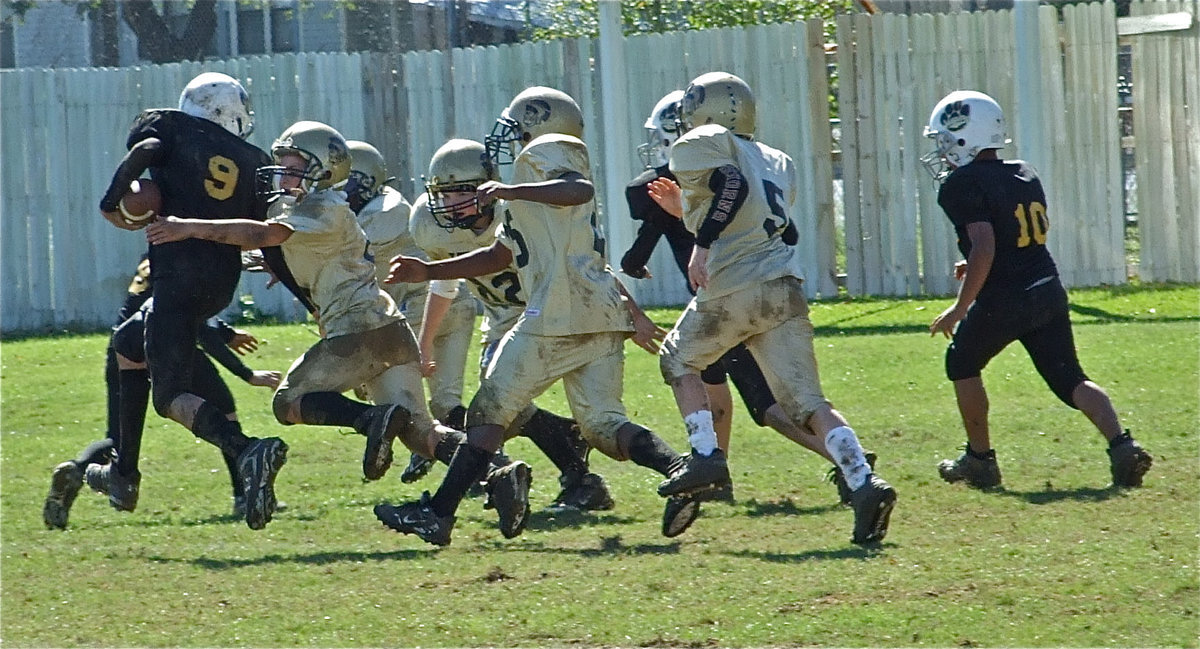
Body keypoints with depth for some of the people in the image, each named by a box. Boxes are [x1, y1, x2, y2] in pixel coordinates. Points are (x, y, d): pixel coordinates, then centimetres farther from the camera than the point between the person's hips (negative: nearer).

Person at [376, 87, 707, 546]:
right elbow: (501, 255, 34)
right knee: (601, 422, 3)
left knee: (491, 410, 0)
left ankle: (436, 513, 4)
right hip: (602, 312, 9)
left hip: (560, 313, -9)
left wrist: (508, 191, -26)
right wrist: (427, 272, 31)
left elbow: (581, 189, -19)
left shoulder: (543, 153, 2)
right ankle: (678, 469, -21)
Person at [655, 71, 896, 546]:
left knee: (679, 359, 22)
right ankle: (865, 483, -18)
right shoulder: (776, 163, 25)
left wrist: (703, 243, -21)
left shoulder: (699, 146, 3)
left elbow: (732, 185, -17)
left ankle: (706, 456, 8)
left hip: (732, 290, -6)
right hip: (786, 290, 6)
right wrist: (688, 209, 39)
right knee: (807, 401, 2)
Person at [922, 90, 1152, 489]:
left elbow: (984, 248, -21)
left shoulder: (963, 185, -12)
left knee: (962, 363, 19)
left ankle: (980, 458, 23)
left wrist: (960, 308, -16)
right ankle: (1121, 444, -14)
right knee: (1069, 378, 8)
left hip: (1003, 301, -6)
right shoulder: (1025, 176, 13)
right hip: (1049, 290, 6)